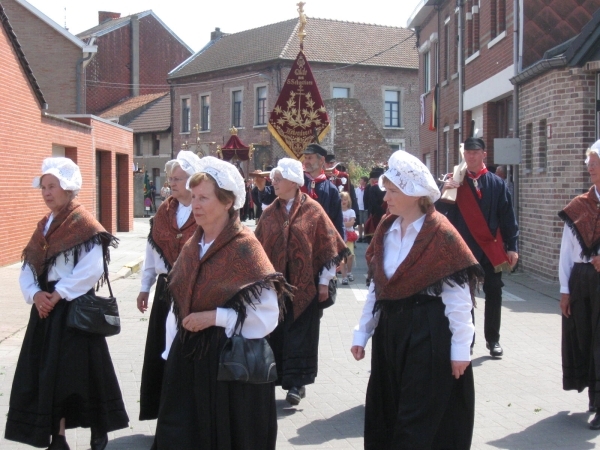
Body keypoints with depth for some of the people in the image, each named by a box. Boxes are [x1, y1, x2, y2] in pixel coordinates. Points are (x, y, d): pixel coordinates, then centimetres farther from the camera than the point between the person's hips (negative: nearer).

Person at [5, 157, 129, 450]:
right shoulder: (44, 226, 13)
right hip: (45, 310, 7)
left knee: (80, 370, -2)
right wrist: (35, 294, -9)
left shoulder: (84, 224, -9)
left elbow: (91, 270, -20)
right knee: (47, 373, 7)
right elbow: (28, 268, 10)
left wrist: (58, 295, -17)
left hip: (75, 310, -7)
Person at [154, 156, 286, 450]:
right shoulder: (191, 247, 7)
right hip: (187, 358, 6)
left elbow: (268, 315, -16)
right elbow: (178, 306, 13)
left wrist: (214, 317, -19)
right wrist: (171, 353, 9)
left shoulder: (244, 248, -12)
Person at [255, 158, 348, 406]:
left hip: (304, 285, -3)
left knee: (300, 334, 0)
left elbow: (327, 246, -3)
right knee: (276, 333, 7)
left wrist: (324, 281, -6)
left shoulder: (312, 210, -3)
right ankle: (274, 378, 19)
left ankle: (297, 382, 7)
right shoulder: (269, 213, 7)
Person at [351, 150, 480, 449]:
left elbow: (458, 295, -13)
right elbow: (376, 287, 11)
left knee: (422, 418, 2)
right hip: (390, 329, 6)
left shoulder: (441, 233, -13)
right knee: (387, 411, 14)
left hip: (429, 332, -6)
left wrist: (461, 347, -13)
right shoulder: (386, 230, 6)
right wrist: (362, 332, 10)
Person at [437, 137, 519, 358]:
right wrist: (445, 193, -20)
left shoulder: (496, 183, 2)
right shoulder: (455, 182, 4)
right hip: (464, 248, 0)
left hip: (491, 248, 0)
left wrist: (512, 247, -3)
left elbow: (508, 217, 2)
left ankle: (493, 340, 19)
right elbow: (440, 212, -1)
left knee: (494, 294, 6)